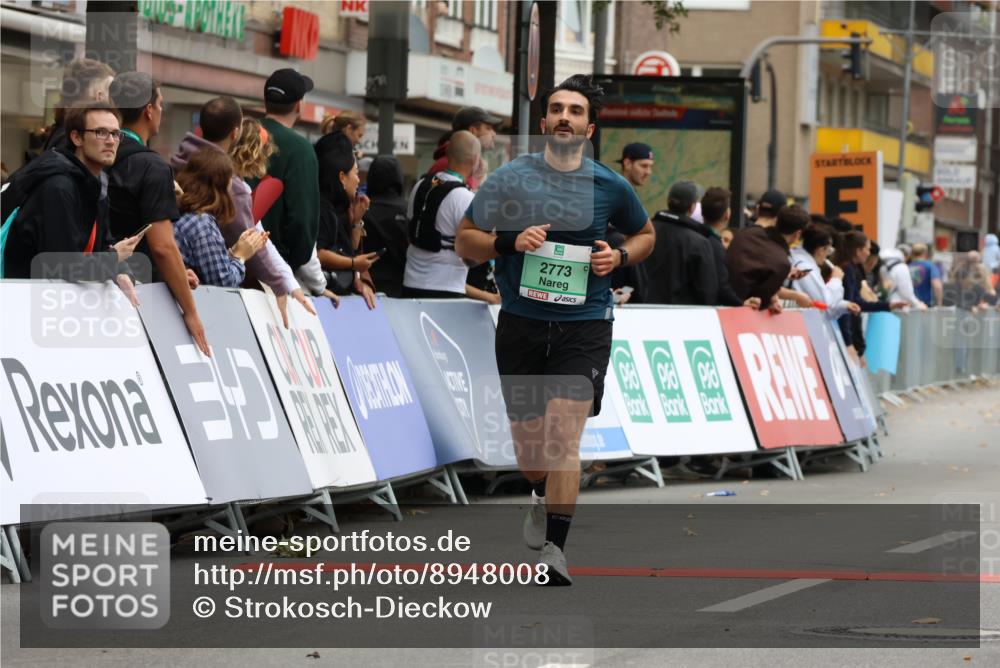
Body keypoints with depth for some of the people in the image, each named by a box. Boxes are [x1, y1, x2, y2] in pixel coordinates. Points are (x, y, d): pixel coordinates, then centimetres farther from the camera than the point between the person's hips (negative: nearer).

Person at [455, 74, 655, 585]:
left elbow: (644, 234, 20)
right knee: (528, 446, 10)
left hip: (584, 327, -1)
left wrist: (620, 256, -2)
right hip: (520, 325, 1)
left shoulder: (610, 187, 2)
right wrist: (509, 241, -14)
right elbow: (464, 240, 5)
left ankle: (554, 550, -18)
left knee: (563, 436, -18)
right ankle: (543, 500, 45)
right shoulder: (509, 178, 0)